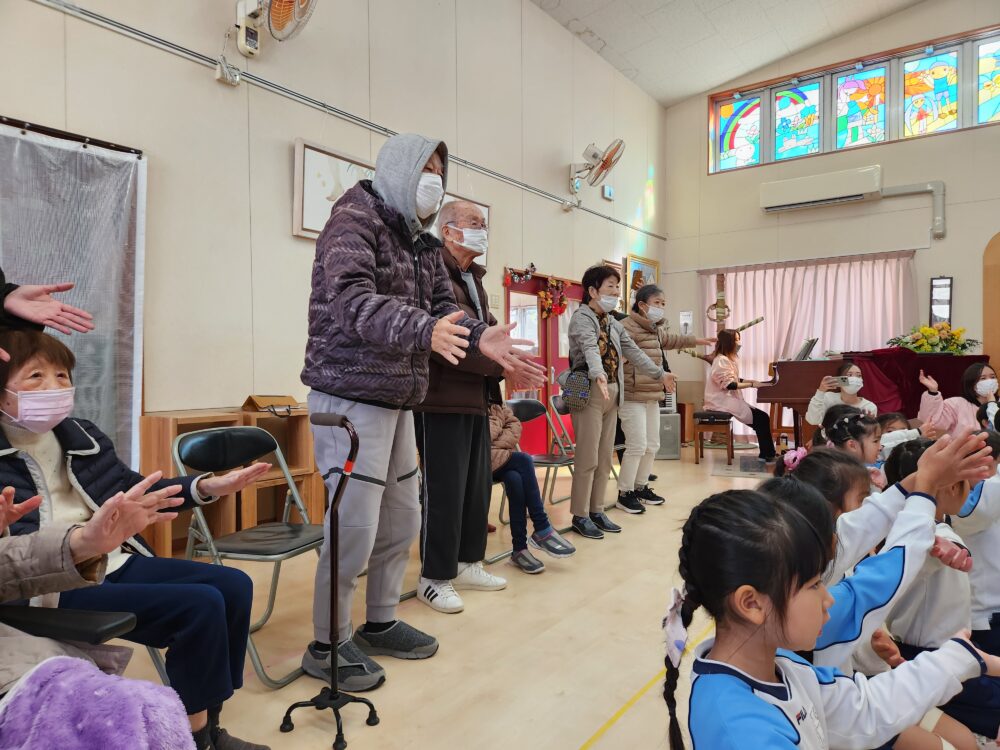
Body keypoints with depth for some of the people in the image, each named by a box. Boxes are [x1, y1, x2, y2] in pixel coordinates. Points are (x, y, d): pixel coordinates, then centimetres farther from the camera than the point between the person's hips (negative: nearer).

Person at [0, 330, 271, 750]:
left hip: (117, 562, 7)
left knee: (233, 586, -3)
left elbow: (134, 492, 19)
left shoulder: (81, 435, 9)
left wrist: (206, 487, 7)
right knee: (200, 605, -22)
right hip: (56, 585, -7)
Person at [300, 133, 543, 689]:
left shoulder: (423, 242, 16)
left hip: (398, 402, 9)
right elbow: (353, 300, -25)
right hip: (351, 397, -8)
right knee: (355, 527, -4)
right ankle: (328, 645, 16)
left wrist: (482, 338, -12)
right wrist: (423, 331, -41)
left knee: (403, 519, 14)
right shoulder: (354, 219, -9)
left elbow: (443, 308, 9)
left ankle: (380, 623, 32)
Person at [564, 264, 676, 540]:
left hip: (611, 393, 8)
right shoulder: (582, 318, -9)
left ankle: (597, 511, 20)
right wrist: (599, 375, -47)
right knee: (588, 458, -6)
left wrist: (660, 374, 17)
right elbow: (590, 349, -29)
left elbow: (633, 351, 21)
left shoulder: (613, 323, 17)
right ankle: (580, 516, 5)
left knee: (605, 457, 11)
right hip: (590, 392, -8)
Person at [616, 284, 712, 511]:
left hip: (652, 396, 10)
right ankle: (624, 493, 6)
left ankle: (641, 487, 29)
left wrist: (696, 340, 49)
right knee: (637, 445, -8)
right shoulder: (628, 327, -15)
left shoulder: (656, 328, 16)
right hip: (632, 396, -10)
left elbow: (669, 339, 37)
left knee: (652, 445, 15)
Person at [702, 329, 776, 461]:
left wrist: (752, 381, 7)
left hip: (729, 398, 10)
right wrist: (751, 384, -20)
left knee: (761, 417, -1)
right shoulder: (722, 360, -15)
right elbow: (730, 385, -22)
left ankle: (767, 454, -1)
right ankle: (767, 454, -7)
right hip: (723, 400, -10)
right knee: (761, 418, -15)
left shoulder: (729, 358, 18)